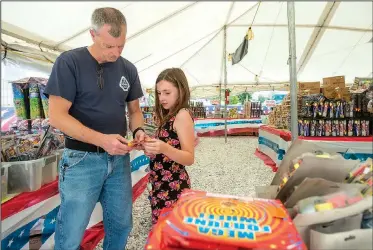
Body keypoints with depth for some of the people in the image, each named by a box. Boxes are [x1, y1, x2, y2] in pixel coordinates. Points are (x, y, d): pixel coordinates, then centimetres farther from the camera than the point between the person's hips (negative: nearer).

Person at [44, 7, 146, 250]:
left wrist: (138, 130, -9)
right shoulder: (69, 62, -9)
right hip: (82, 159, -4)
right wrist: (102, 140, -24)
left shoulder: (128, 69, 5)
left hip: (119, 158, 5)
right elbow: (57, 116, -14)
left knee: (121, 225, 18)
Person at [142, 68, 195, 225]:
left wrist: (164, 148, -34)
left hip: (173, 187, -8)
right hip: (161, 184, 8)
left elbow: (189, 158, -20)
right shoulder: (168, 116, 10)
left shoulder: (183, 115, -16)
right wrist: (149, 146, 1)